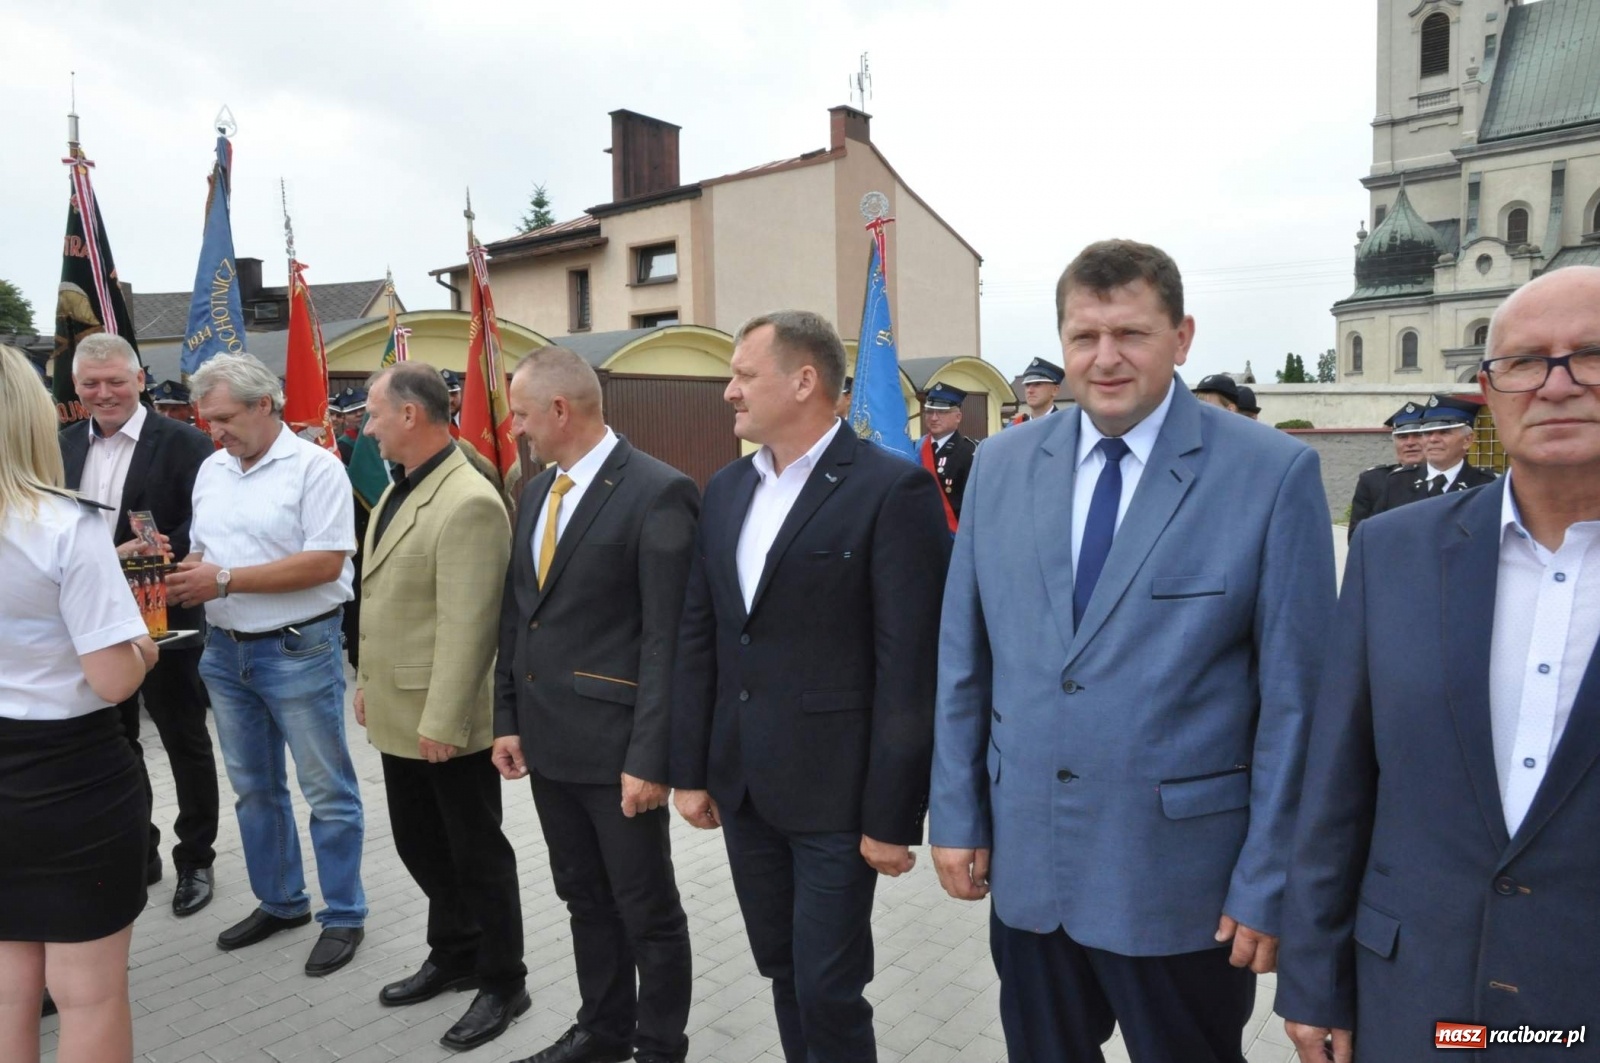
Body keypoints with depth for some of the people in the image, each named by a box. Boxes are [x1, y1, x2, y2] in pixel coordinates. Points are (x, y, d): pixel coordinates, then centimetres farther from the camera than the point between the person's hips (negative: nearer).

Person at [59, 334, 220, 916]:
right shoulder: (64, 445, 7)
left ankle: (195, 860, 22)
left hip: (163, 619, -5)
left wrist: (147, 555, -26)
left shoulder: (183, 443, -10)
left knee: (185, 743, 8)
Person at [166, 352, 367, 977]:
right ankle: (279, 902, 33)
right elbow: (203, 550, 16)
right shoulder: (212, 470, 10)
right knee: (253, 787, 17)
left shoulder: (315, 467, -12)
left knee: (327, 790, 3)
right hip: (226, 650, 7)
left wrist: (225, 580, -18)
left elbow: (325, 562, -19)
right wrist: (185, 576, -7)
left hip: (298, 650, -7)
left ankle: (343, 916, 17)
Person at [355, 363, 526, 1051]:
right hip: (399, 713, 9)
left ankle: (503, 984, 25)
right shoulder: (400, 490, 10)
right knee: (420, 845, 21)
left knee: (476, 854, 7)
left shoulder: (469, 503, -22)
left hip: (446, 723, -9)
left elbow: (466, 627, -24)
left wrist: (441, 722, -22)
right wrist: (369, 683, 19)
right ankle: (453, 955, 40)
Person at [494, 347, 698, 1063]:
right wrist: (507, 720, 10)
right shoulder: (535, 492, 9)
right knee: (585, 899, 21)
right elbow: (515, 615, 14)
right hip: (548, 740, 7)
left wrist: (650, 757, -18)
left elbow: (667, 639, -17)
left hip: (616, 746, -7)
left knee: (647, 911, 9)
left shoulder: (658, 493, -15)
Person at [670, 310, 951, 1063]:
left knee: (829, 990, 4)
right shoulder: (725, 490, 8)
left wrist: (892, 813, -14)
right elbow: (697, 639, 10)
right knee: (784, 974, 19)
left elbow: (908, 664, -15)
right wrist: (690, 769, 9)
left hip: (836, 789, -6)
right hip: (742, 784, 6)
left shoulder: (891, 488, -13)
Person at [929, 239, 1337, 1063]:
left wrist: (1270, 883, -8)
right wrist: (956, 812, 4)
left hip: (1183, 881, -3)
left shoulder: (1274, 473, -11)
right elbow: (963, 659, 5)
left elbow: (1295, 698, -9)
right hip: (1025, 865, 4)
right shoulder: (1002, 465, 1)